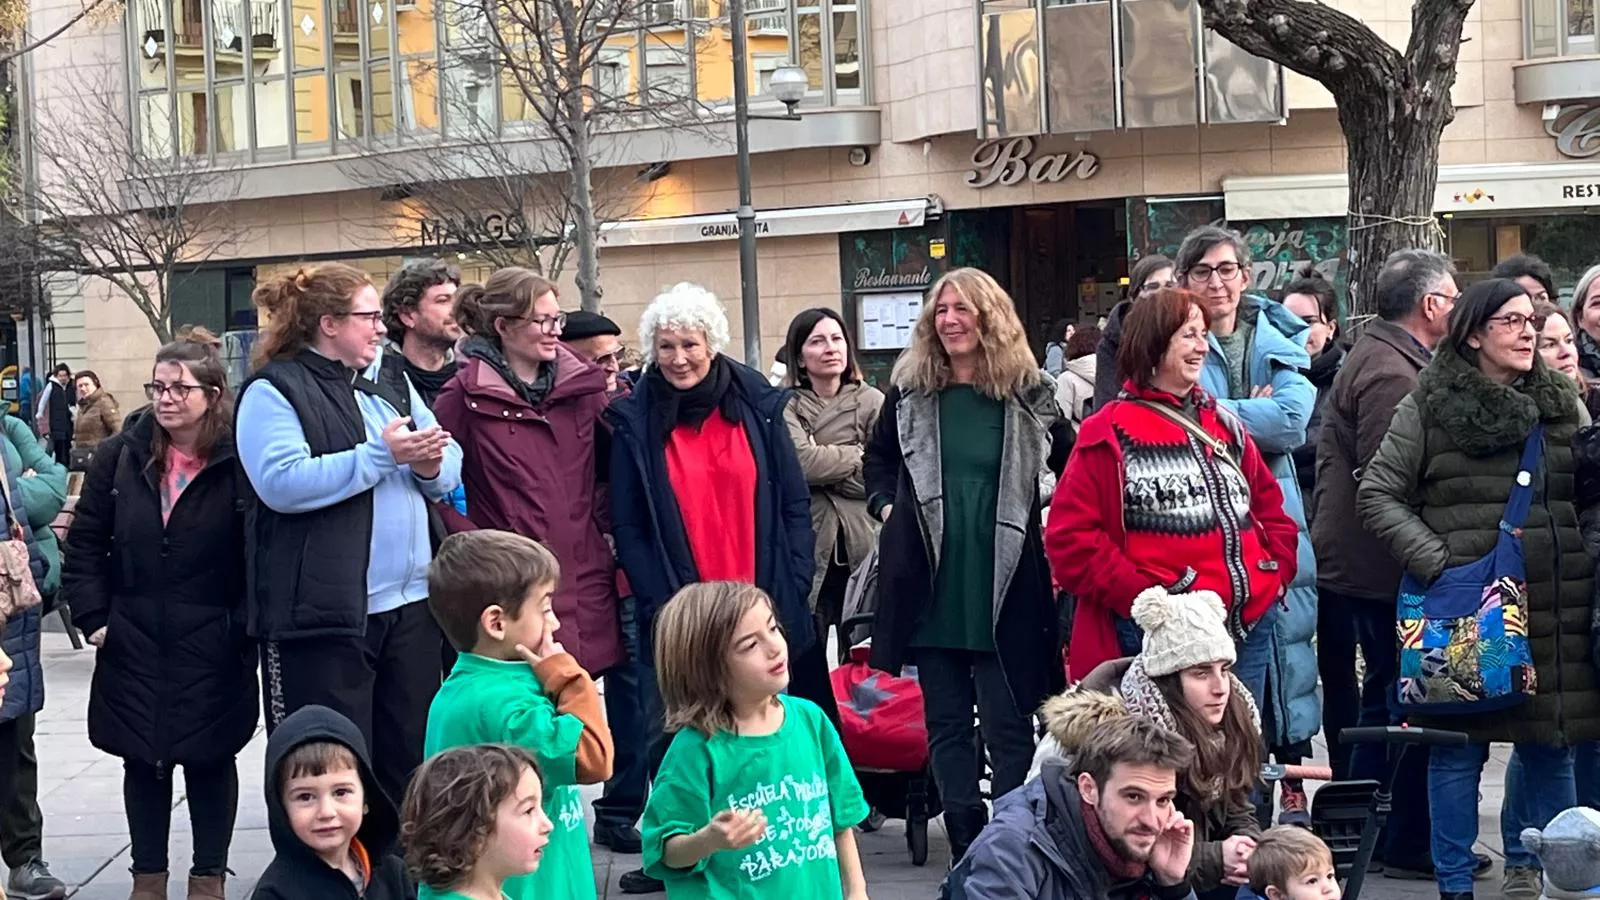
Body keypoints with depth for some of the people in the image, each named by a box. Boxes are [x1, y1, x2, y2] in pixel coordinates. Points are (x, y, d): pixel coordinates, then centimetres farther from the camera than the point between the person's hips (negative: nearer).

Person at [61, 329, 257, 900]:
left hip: (212, 649, -3)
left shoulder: (240, 463, -10)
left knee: (209, 758, 9)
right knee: (143, 761, 12)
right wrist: (93, 616, -2)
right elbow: (86, 543, 4)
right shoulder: (121, 457, 0)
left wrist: (244, 626, -13)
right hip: (134, 644, 3)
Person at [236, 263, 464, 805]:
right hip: (322, 614, -7)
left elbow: (451, 466, 16)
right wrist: (382, 455, -19)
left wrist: (432, 466, -8)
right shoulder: (274, 390, -6)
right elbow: (281, 482, -21)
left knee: (409, 760, 14)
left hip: (409, 603, 7)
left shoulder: (390, 383, 16)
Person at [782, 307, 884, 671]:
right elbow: (802, 462, -14)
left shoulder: (871, 402, 5)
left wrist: (826, 467, -7)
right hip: (806, 546, -1)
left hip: (861, 546, 1)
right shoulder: (785, 406, 1)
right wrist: (859, 455, -3)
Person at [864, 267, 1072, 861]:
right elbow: (878, 460, 20)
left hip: (1006, 585, -2)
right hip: (933, 586, 3)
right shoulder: (910, 392, 5)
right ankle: (966, 845, 15)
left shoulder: (1027, 393, 1)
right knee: (946, 721, 7)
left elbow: (1074, 469, 12)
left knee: (1008, 723, -1)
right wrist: (887, 506, 4)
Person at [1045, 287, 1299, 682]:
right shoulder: (1110, 435, -3)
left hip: (1248, 627, 7)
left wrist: (1274, 575, 7)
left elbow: (1269, 506, 24)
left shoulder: (1224, 425, 17)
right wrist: (1139, 595, -15)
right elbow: (1070, 537, -9)